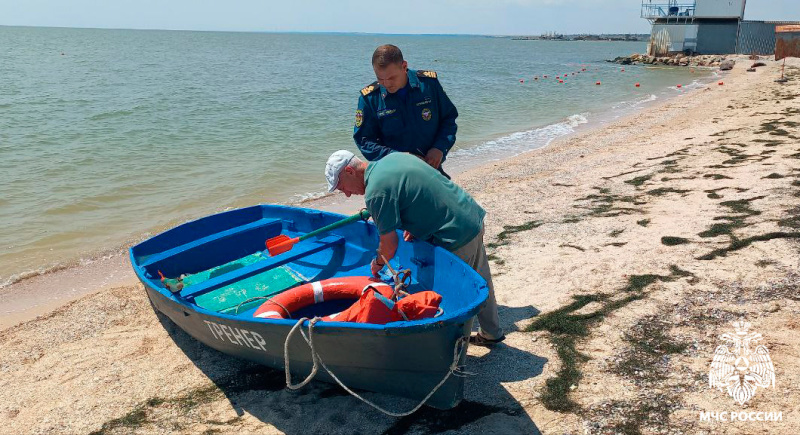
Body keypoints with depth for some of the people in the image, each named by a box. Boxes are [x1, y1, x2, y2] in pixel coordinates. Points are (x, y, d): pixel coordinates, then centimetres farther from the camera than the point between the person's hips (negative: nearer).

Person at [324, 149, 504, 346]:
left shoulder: (375, 193, -20)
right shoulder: (395, 157, 8)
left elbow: (390, 243, -15)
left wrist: (378, 264, 6)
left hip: (456, 238, -10)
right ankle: (492, 333, 40)